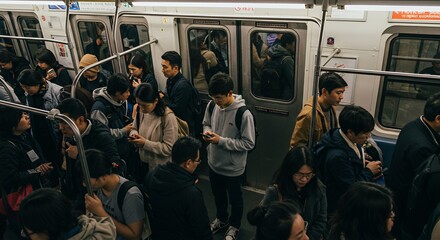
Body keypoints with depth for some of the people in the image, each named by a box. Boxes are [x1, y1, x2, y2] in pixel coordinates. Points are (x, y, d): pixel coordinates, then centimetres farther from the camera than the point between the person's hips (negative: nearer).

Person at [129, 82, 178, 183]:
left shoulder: (168, 117, -24)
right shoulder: (141, 111, -5)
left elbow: (169, 148, -23)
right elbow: (134, 128, 13)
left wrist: (145, 143, -26)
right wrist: (133, 134, -10)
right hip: (143, 163, 6)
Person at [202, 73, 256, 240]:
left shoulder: (244, 114, -27)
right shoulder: (212, 106, -10)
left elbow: (249, 143, -23)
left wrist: (222, 141, -27)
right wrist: (207, 132, -15)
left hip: (233, 168, -5)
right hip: (214, 163, 5)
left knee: (235, 199, 20)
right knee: (218, 195, 27)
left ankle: (234, 225, 46)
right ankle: (221, 219, 54)